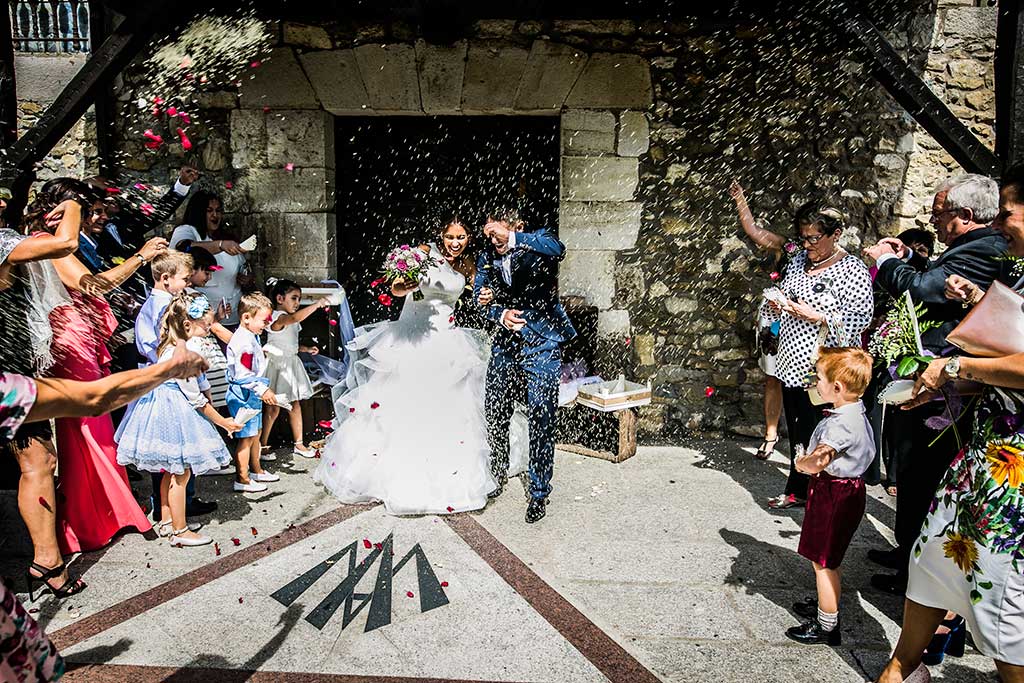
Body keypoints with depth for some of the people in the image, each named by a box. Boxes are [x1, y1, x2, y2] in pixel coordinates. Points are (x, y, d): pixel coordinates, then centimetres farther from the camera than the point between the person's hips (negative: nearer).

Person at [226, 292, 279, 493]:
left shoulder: (251, 337, 11)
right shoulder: (243, 342, -22)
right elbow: (244, 375, -26)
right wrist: (262, 389, -22)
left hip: (253, 396, 11)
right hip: (244, 397, -11)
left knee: (255, 435, 20)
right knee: (246, 438, -3)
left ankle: (256, 470, 34)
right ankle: (242, 479, 6)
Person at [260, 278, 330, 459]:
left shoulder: (290, 321, 12)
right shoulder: (277, 317, -18)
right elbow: (296, 317, -39)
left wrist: (306, 349, 8)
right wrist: (317, 304, -38)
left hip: (290, 365, 9)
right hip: (276, 365, -9)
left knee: (295, 405, 11)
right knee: (273, 409, 0)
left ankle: (298, 443, 20)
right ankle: (262, 445, 15)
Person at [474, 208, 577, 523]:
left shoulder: (537, 243, -7)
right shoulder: (486, 259, 7)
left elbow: (557, 249, -31)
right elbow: (482, 296, -1)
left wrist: (512, 237, -37)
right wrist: (499, 313, -21)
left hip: (541, 345, -5)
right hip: (505, 344, 5)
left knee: (540, 418, -6)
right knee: (495, 413, 12)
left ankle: (539, 493, 9)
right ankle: (498, 474, 36)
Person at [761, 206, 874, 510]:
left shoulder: (853, 270, -10)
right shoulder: (799, 260, 11)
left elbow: (859, 319, -16)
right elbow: (784, 296, 22)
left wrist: (816, 316, -22)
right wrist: (776, 305, 1)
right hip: (793, 364, 7)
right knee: (796, 431, 15)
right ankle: (797, 490, 28)